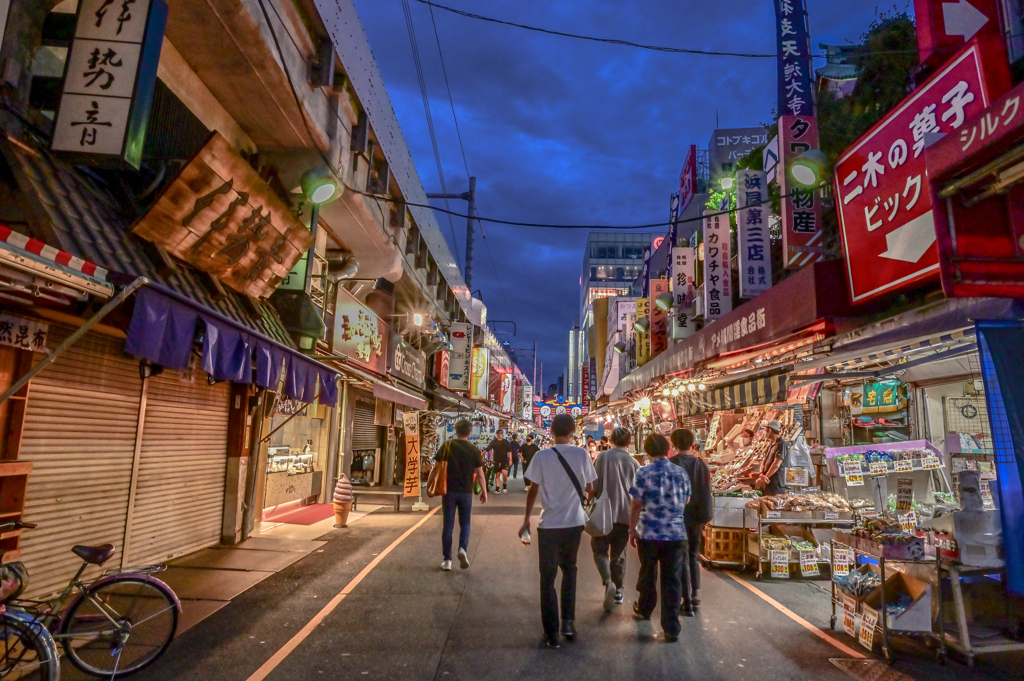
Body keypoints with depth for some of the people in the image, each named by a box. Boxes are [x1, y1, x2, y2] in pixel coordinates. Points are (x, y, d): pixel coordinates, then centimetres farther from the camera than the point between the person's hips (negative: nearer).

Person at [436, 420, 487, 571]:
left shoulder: (446, 446, -3)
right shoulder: (474, 450, -3)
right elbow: (480, 473, -1)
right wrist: (484, 491, 10)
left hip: (449, 491, 0)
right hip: (466, 492, 0)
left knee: (448, 525, 8)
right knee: (465, 523, 15)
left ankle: (447, 560, 10)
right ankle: (463, 548, -8)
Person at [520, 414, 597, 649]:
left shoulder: (541, 457, -10)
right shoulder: (582, 454, -6)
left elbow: (533, 490, -5)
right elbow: (590, 488, 1)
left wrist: (526, 519, 6)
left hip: (549, 524, -2)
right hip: (574, 523, 2)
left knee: (548, 578, 11)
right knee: (569, 570, 24)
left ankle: (552, 633, 14)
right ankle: (568, 621, 19)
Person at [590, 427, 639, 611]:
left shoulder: (603, 456, -6)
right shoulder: (634, 463, 3)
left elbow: (595, 484, -8)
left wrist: (593, 498, 9)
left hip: (605, 511, -3)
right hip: (625, 513, 3)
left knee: (600, 549, 5)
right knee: (619, 553, 15)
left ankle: (608, 581, -17)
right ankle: (618, 591, 20)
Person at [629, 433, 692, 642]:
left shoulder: (644, 473, -10)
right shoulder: (681, 473, 0)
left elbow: (636, 505, -7)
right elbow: (686, 501, 13)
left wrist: (632, 530, 3)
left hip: (649, 533, -1)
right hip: (676, 533, 2)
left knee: (648, 574, 19)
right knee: (672, 580, 8)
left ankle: (644, 609, 40)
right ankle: (671, 628, 9)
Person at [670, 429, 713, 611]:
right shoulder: (701, 464, -1)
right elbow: (707, 492, 2)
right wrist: (705, 517, 9)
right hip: (696, 517, 4)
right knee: (694, 555, 18)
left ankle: (687, 599, 7)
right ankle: (694, 597, 23)